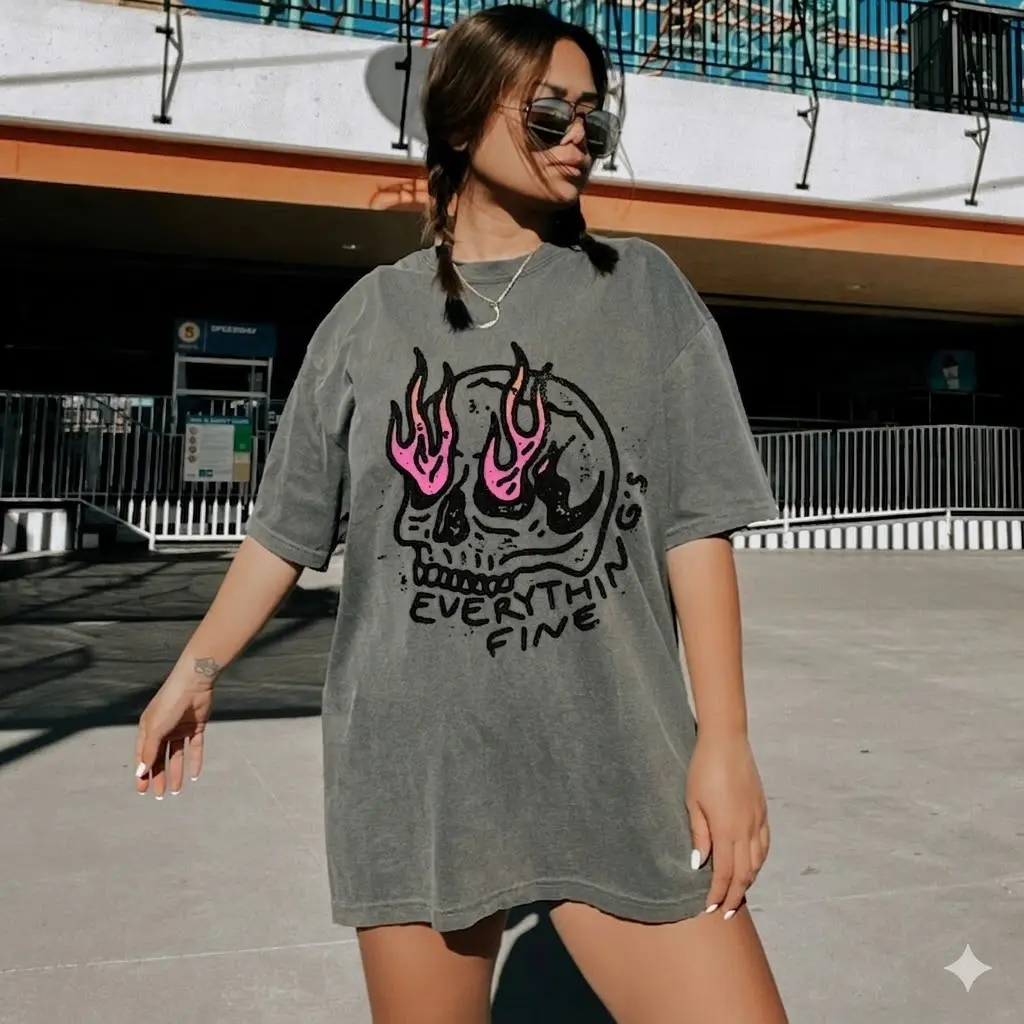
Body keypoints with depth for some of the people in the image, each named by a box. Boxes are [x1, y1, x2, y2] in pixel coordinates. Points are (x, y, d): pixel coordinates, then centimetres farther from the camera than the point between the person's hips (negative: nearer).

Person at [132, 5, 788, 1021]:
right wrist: (195, 671, 13)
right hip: (413, 768, 1)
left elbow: (693, 525, 0)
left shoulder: (643, 290, 5)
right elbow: (286, 525, 13)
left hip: (615, 766, 0)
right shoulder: (372, 314, 7)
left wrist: (725, 735, -6)